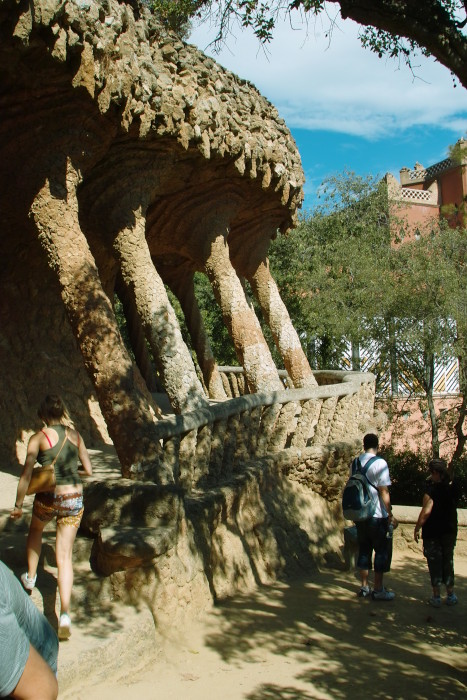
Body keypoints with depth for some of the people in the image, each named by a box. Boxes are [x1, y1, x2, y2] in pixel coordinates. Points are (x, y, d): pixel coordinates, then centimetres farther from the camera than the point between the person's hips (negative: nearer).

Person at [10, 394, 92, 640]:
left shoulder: (39, 437, -6)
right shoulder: (75, 435, 4)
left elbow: (26, 474, -9)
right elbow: (88, 470, 8)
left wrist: (18, 505, 0)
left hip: (47, 498, -2)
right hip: (73, 499, 2)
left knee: (35, 530, 34)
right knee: (64, 556, 4)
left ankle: (31, 576, 47)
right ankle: (65, 613, -8)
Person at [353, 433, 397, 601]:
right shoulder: (379, 463, -13)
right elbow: (384, 491, -16)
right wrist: (391, 515, -11)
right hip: (378, 516, -6)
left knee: (364, 550, 13)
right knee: (382, 551, 4)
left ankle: (364, 587, 18)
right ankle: (378, 590, 7)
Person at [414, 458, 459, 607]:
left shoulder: (432, 489, -18)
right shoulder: (454, 488, -1)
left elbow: (426, 511, -22)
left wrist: (417, 528, -13)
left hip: (432, 532, -5)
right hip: (450, 531, 5)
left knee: (434, 563, 4)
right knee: (448, 561, 16)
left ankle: (436, 596, 6)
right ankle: (450, 595, 21)